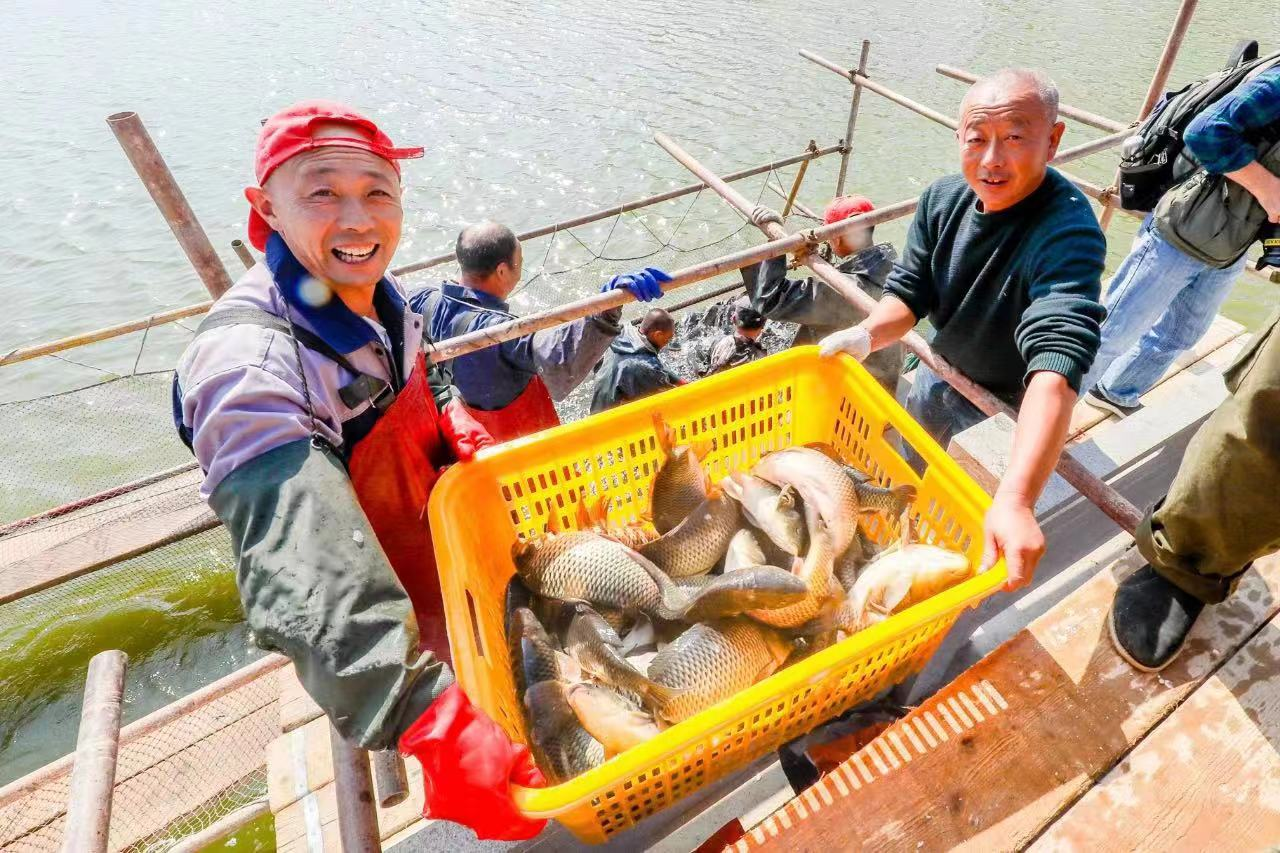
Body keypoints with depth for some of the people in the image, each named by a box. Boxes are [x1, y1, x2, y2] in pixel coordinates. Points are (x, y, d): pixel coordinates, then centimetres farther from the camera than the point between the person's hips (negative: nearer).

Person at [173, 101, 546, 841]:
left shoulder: (381, 297, -9)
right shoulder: (247, 362, -35)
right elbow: (313, 588, -47)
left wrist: (454, 420, -9)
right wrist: (434, 721, -55)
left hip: (457, 550, 7)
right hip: (399, 631, -7)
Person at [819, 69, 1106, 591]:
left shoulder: (1068, 233, -36)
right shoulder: (943, 199, -14)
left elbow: (1057, 364, -49)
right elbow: (908, 293, -10)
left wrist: (1015, 500, -60)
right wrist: (866, 334, -34)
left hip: (1009, 411, -5)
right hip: (937, 377, 6)